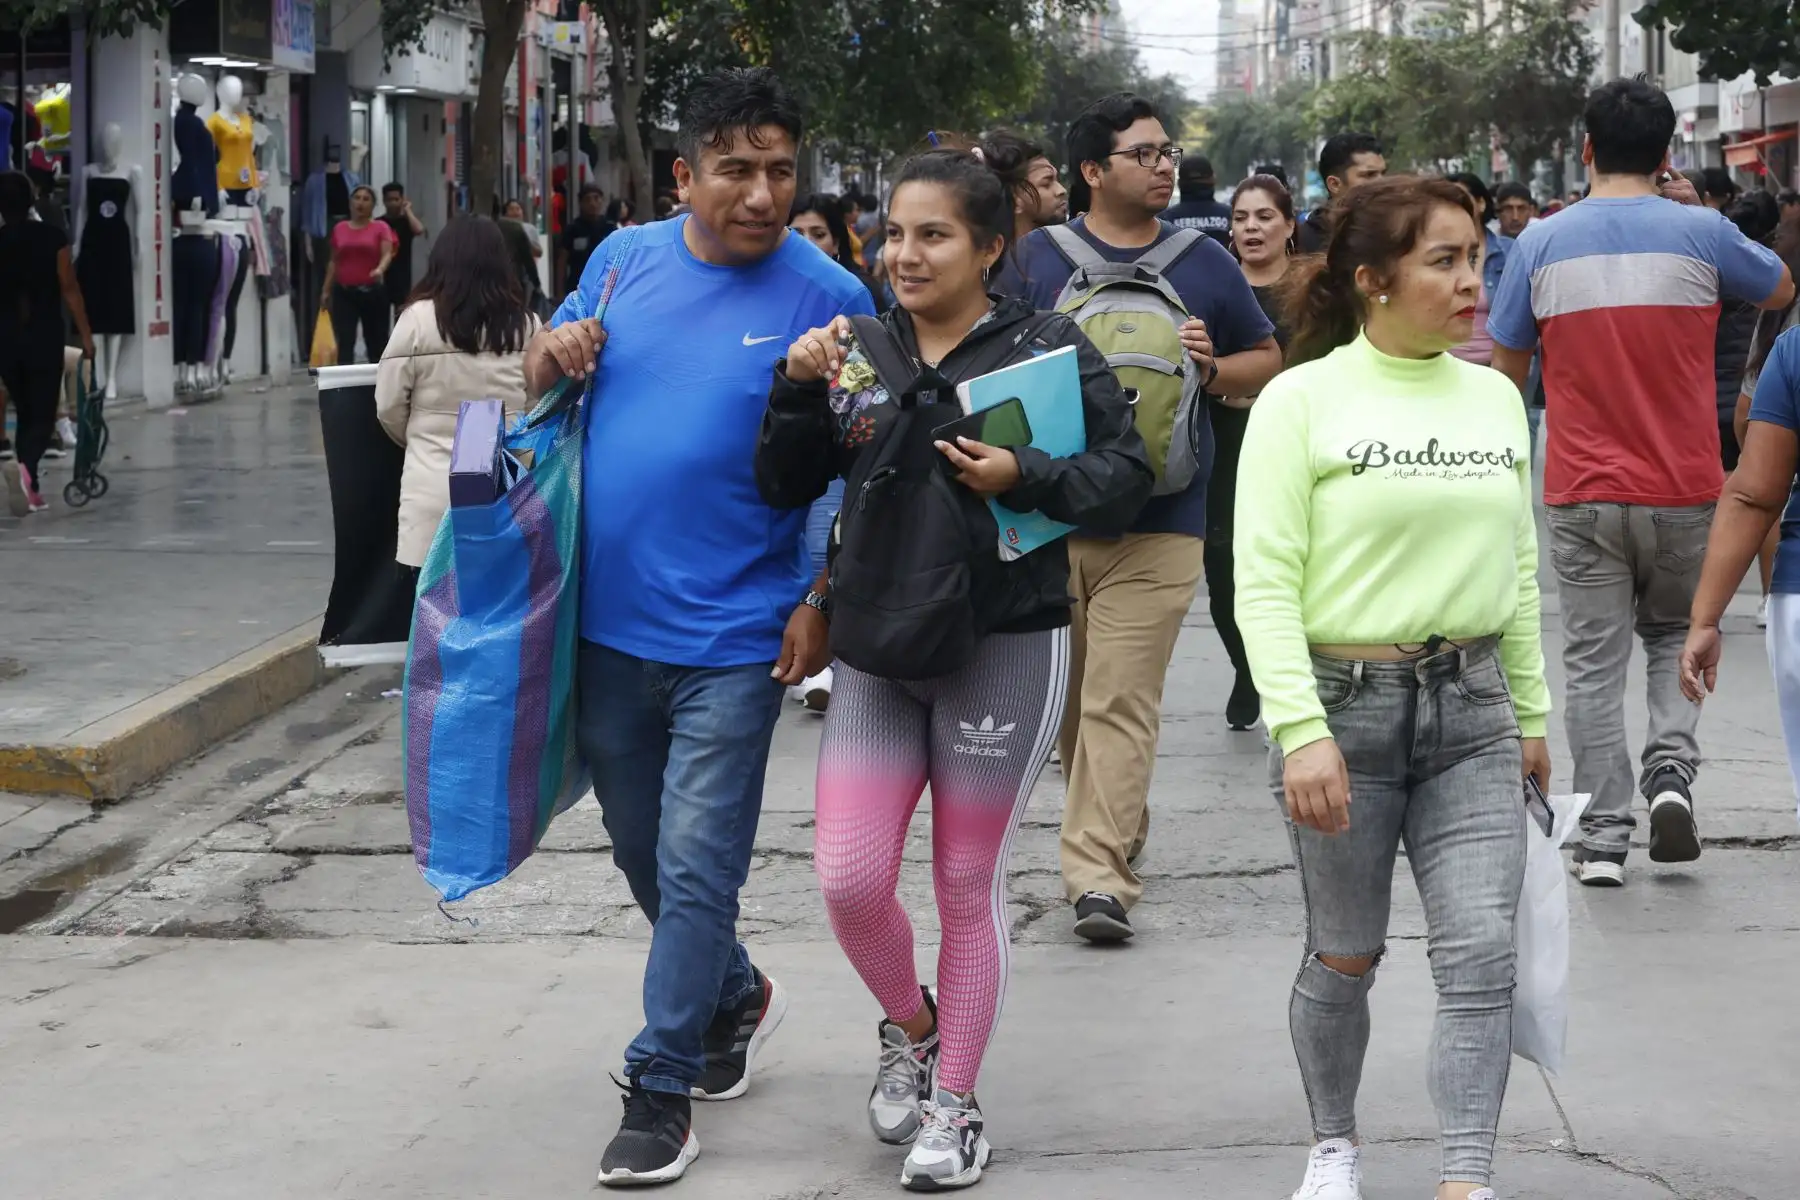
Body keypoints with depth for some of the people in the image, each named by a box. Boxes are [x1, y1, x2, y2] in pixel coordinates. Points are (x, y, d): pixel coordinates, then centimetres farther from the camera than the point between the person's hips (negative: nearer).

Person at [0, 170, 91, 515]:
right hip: (44, 336, -2)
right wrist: (86, 334, 0)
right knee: (42, 414, -1)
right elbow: (69, 289, -6)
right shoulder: (52, 237, -6)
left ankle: (31, 489, 18)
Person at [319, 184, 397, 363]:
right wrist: (326, 290, 11)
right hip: (344, 292, 2)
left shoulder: (380, 227, 0)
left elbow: (387, 254, -12)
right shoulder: (339, 229, 10)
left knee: (376, 341, 6)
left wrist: (380, 269, -34)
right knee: (344, 341, -6)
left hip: (373, 292, -2)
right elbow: (334, 262, 15)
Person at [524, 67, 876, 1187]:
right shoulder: (625, 259, 3)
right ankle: (736, 996, 43)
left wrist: (819, 603, -15)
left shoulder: (827, 297, -10)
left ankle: (661, 1089, 9)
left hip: (731, 641, -5)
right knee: (641, 849, 19)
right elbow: (548, 381, 16)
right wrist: (549, 361, -7)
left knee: (695, 871, -4)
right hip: (610, 623, 5)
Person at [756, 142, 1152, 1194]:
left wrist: (1024, 475, -23)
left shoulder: (1048, 347, -5)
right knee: (850, 879, -3)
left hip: (1006, 645, -3)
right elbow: (786, 487, 7)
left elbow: (1126, 475, -8)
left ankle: (955, 1107, 21)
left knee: (969, 885, 6)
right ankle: (911, 1027, 28)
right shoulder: (860, 347, 5)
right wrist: (799, 390, -9)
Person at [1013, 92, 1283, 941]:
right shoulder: (1035, 258, 7)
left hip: (1156, 518, -1)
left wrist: (1212, 367, -3)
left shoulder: (1204, 264, 10)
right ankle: (1117, 826, 32)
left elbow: (1268, 361, 17)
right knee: (1067, 695, 11)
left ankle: (1100, 874, -13)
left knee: (1122, 700, -10)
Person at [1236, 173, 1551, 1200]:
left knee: (1483, 955, -6)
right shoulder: (1303, 399, -8)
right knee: (1348, 958, 10)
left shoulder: (1494, 397, 6)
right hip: (1346, 701, -4)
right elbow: (1266, 582, -12)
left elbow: (1519, 571, 14)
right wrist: (1302, 729, -20)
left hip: (1471, 706, 4)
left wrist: (1532, 714, 15)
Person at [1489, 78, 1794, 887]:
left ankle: (1602, 838, 4)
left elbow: (1506, 371, 4)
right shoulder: (1698, 233, -5)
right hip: (1683, 490, 0)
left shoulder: (1541, 243, -2)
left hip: (1582, 497, 0)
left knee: (1594, 664, 6)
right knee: (1674, 637, 21)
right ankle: (1672, 771, -1)